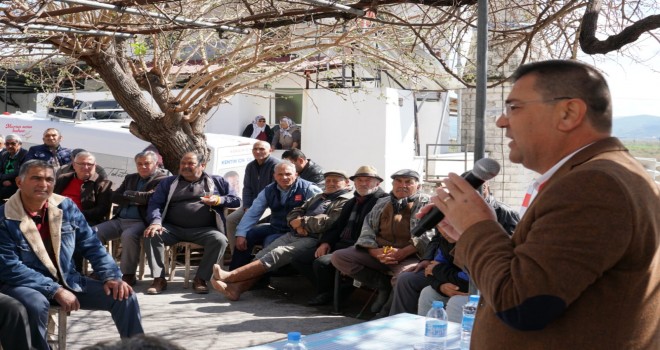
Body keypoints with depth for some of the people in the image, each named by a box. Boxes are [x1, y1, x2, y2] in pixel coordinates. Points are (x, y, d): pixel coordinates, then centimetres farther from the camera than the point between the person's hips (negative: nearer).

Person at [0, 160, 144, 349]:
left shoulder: (66, 206, 1)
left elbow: (91, 246, 6)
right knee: (36, 304, -39)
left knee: (124, 296, -8)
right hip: (24, 284, -4)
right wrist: (55, 290, -24)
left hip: (67, 281, 5)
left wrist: (111, 276, -10)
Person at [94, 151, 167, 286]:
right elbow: (114, 196, 15)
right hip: (120, 220, 7)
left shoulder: (162, 180, 0)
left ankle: (128, 275, -24)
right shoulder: (130, 178, 23)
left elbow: (149, 197, -16)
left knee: (128, 235, -37)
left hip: (141, 222, -7)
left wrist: (128, 194, -3)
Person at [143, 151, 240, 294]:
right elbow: (154, 203, 6)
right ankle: (159, 279, -20)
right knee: (152, 235, -27)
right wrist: (156, 222, -15)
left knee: (220, 239, -32)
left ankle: (200, 279, -19)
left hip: (204, 230, -1)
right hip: (173, 228, 1)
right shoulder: (168, 182, 18)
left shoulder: (217, 181, 16)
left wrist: (218, 200, -7)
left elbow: (236, 200, 13)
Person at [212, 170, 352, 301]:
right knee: (261, 255, -11)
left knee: (276, 255, -24)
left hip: (313, 239, -8)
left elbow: (327, 222, -14)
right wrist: (296, 224, -1)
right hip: (292, 235, 8)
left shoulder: (346, 202, 1)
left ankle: (230, 276, -30)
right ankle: (238, 287, -22)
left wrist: (301, 222, -4)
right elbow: (293, 214, 22)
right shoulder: (317, 198, 28)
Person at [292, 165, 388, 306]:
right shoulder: (351, 203, 23)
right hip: (339, 246, 9)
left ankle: (327, 294, 0)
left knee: (321, 262, -28)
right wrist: (325, 242, 4)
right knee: (299, 259, 2)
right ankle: (328, 288, 6)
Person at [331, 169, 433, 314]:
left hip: (409, 256, -5)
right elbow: (367, 230, 13)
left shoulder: (426, 204, 8)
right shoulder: (382, 203, 22)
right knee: (338, 257, -12)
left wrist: (403, 252, -20)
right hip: (378, 252, 5)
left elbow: (427, 236, -7)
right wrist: (374, 251, -9)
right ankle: (385, 286, -6)